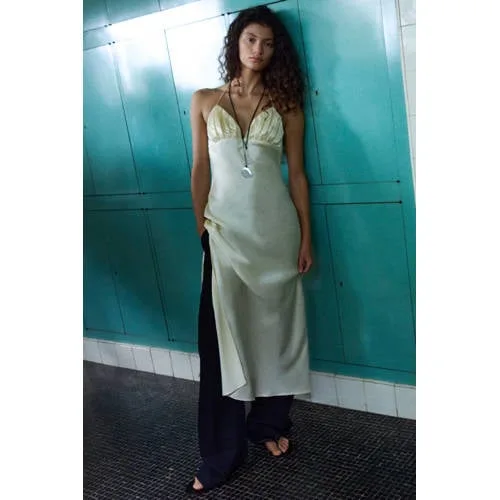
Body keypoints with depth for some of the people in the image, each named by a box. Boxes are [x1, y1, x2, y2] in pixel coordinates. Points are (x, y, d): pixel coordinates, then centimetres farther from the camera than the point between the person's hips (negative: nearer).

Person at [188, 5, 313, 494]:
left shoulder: (285, 104, 5)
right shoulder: (205, 101, 6)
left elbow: (297, 173, 3)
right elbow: (200, 169, 6)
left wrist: (305, 236, -1)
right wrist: (201, 228, 3)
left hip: (276, 227, 1)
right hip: (225, 229, 0)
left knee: (275, 328, 9)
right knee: (221, 338, -1)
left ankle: (270, 424, 30)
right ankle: (220, 454, 10)